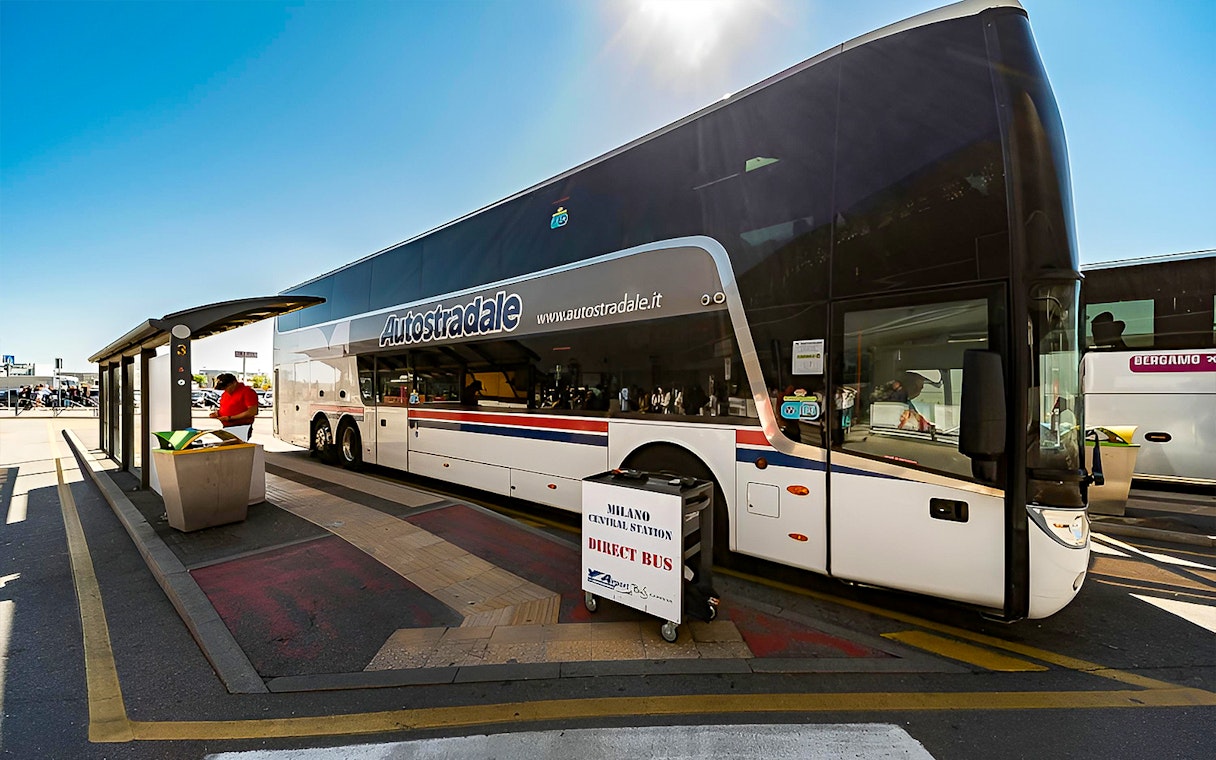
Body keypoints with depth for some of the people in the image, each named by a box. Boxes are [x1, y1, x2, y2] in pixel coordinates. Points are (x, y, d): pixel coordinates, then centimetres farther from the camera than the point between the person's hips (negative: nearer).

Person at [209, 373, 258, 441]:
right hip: (226, 429, 7)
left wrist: (230, 418, -17)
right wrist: (218, 412, 8)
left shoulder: (247, 392, -8)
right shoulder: (224, 394, 17)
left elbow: (252, 411, -17)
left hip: (241, 429, -7)